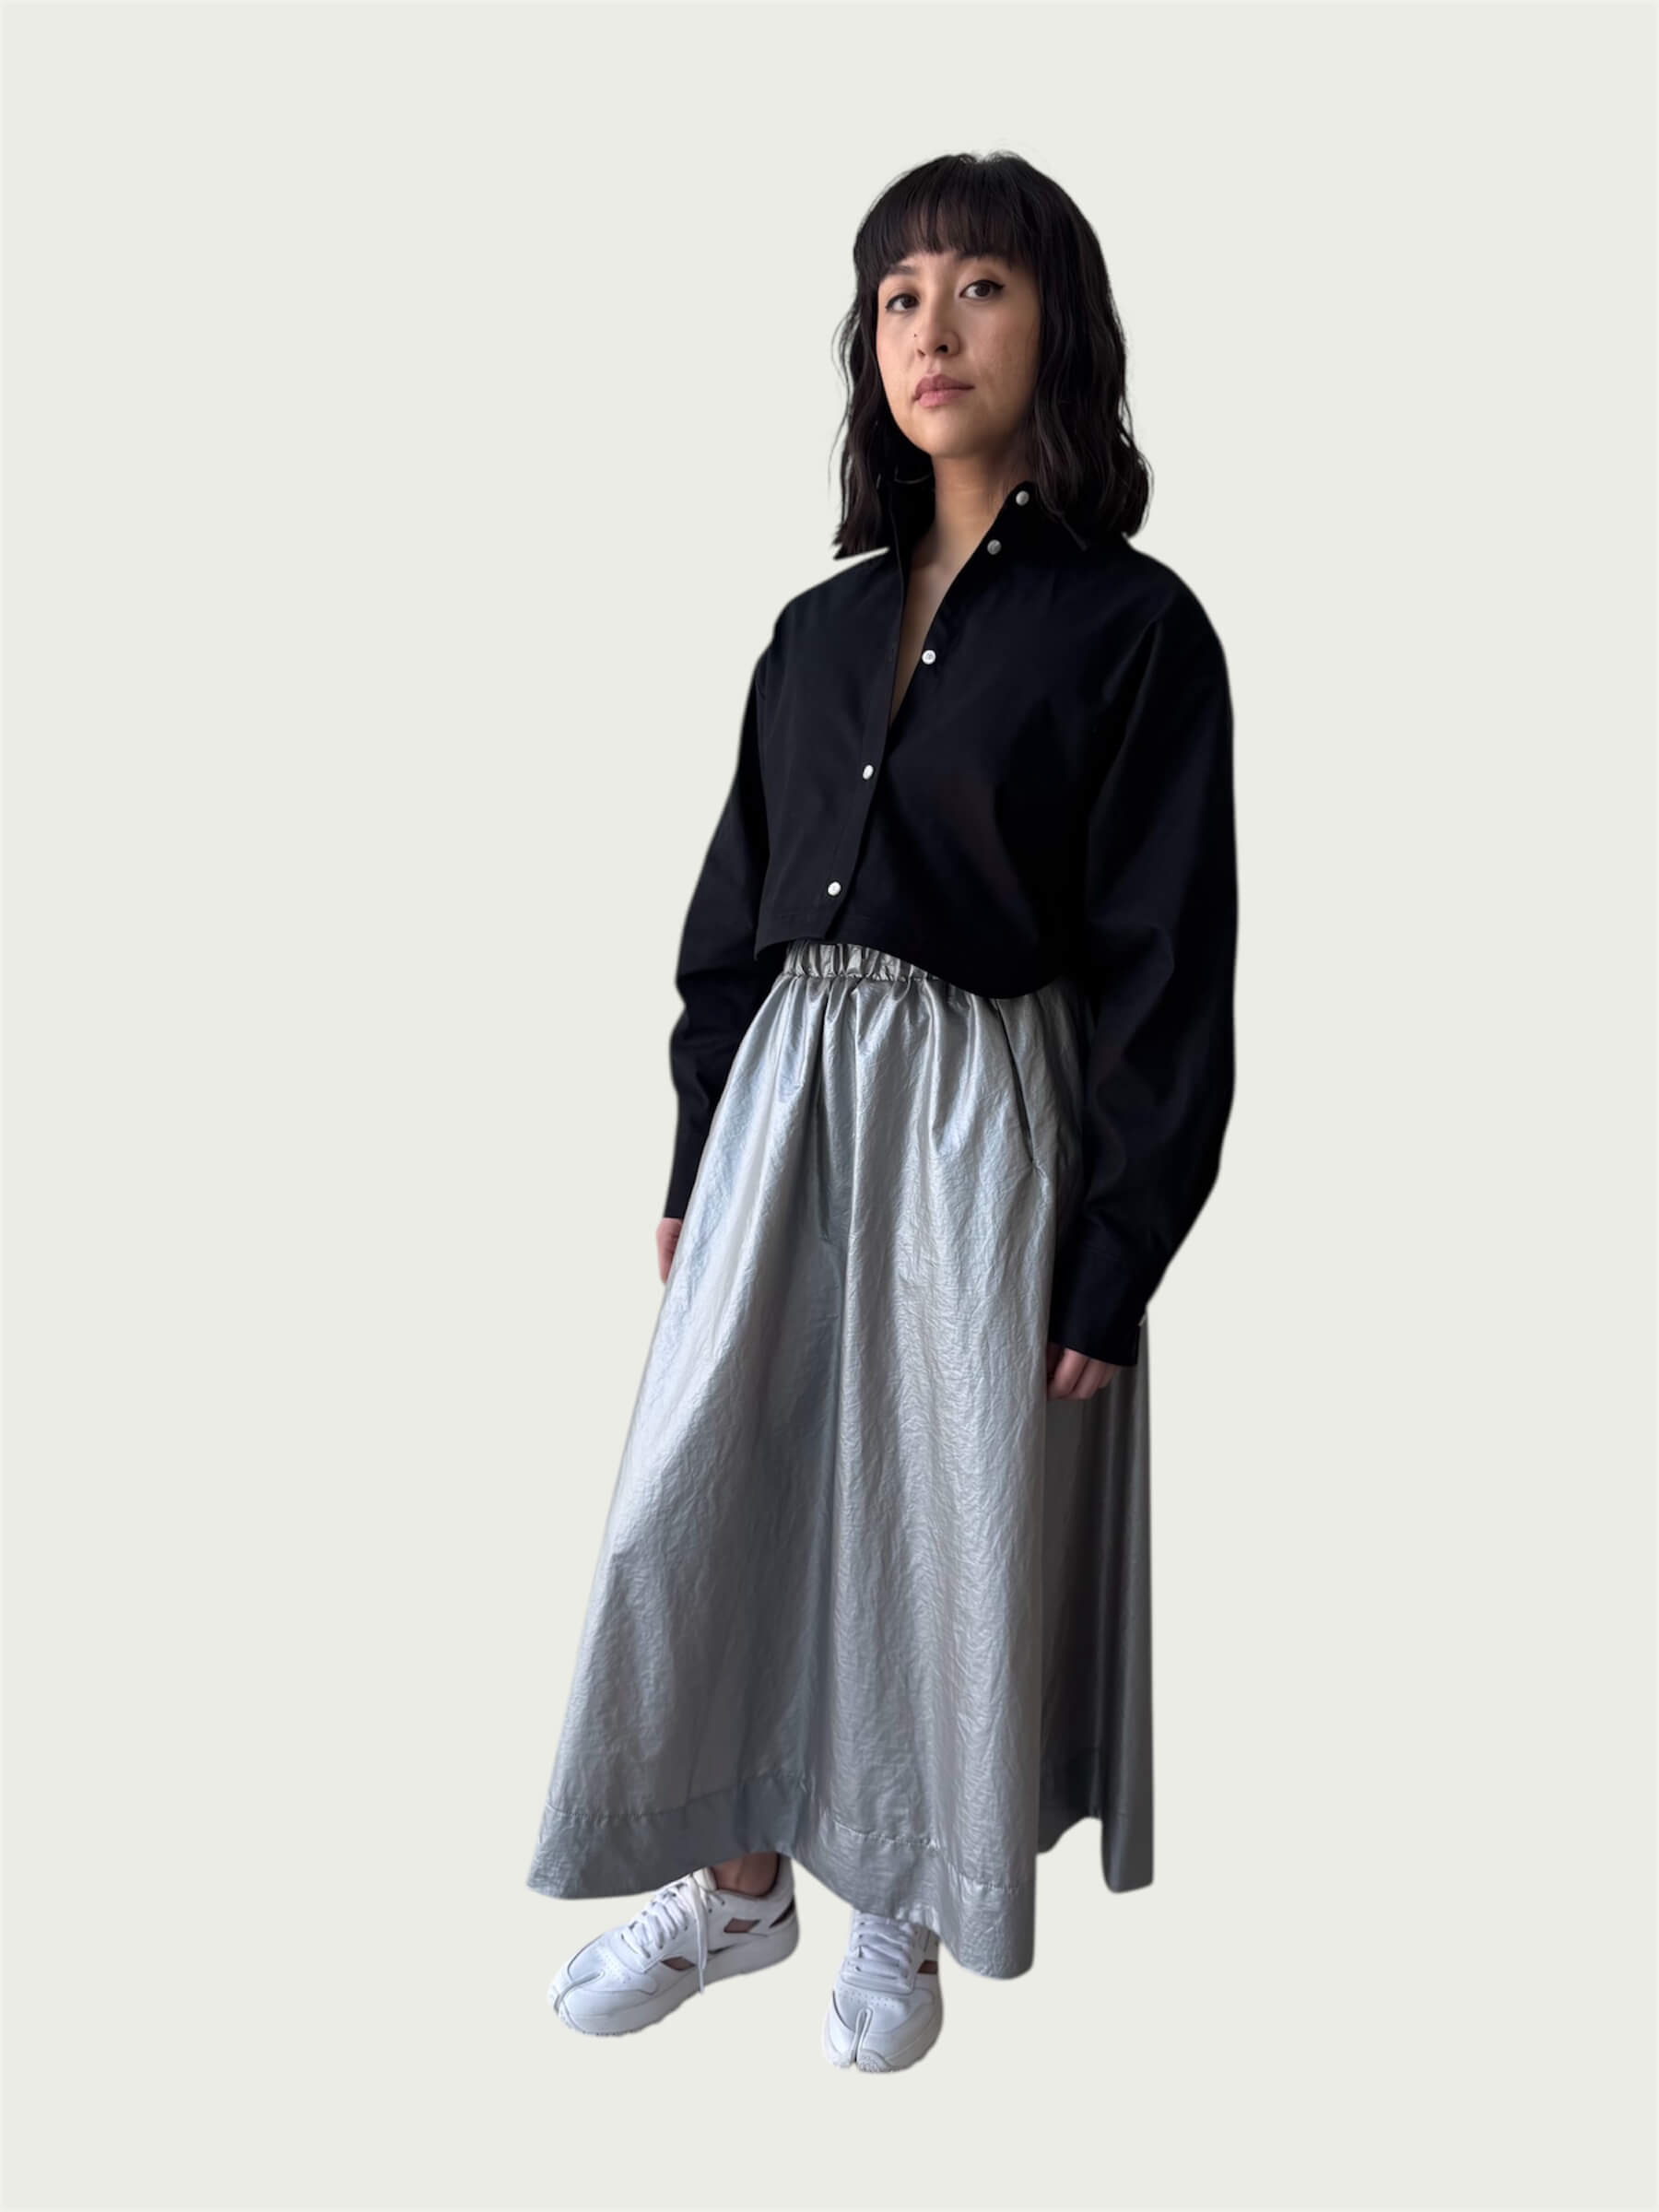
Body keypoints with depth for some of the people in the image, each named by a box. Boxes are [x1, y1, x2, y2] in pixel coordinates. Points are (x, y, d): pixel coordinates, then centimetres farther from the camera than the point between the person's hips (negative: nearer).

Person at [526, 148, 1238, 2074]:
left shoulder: (1132, 625, -6)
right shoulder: (823, 625, 10)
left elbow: (1166, 965, -9)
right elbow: (735, 907, 13)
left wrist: (1114, 1264, -11)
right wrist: (692, 1165, 11)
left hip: (985, 1121, -5)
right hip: (785, 1100, 5)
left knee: (951, 1524, 6)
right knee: (708, 1493, 8)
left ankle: (908, 1915, 31)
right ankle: (740, 1882, 30)